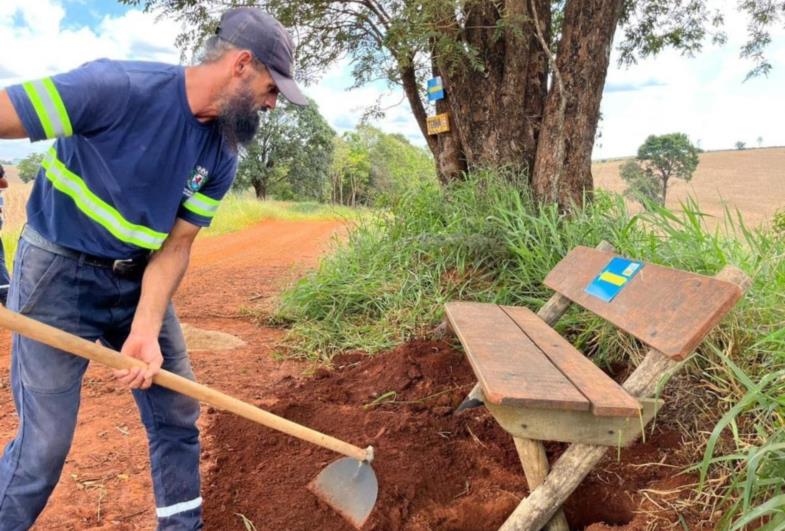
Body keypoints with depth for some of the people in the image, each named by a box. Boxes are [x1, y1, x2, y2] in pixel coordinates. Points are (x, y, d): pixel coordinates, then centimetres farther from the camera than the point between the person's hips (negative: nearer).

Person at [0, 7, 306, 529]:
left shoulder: (221, 154, -5)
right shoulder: (115, 87, -24)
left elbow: (176, 243, -3)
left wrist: (147, 330, -17)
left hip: (138, 278, 6)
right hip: (58, 272, -6)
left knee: (178, 414, 9)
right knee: (46, 442, -3)